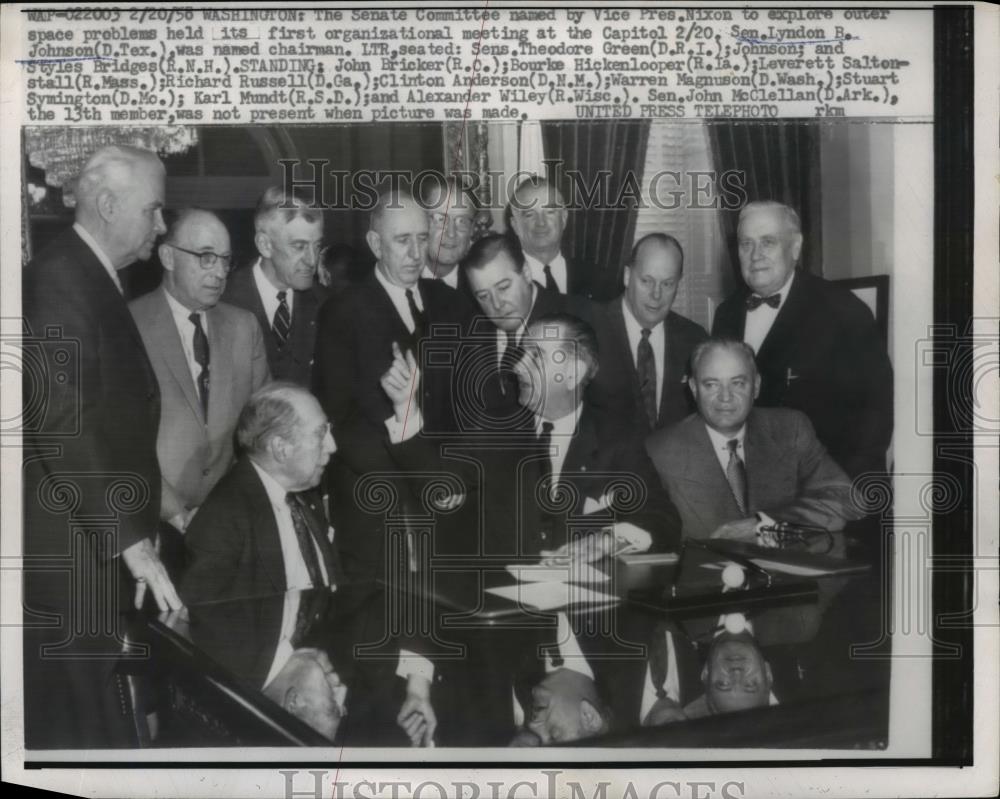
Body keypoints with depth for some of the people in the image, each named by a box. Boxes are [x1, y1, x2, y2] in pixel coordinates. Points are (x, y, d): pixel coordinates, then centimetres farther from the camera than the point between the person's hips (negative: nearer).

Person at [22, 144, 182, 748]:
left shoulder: (99, 281, 14)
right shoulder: (57, 282, -15)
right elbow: (61, 426, -23)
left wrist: (138, 530, 12)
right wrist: (130, 538, -23)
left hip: (102, 539, 9)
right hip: (69, 548, -9)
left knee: (94, 712, 13)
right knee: (77, 721, -3)